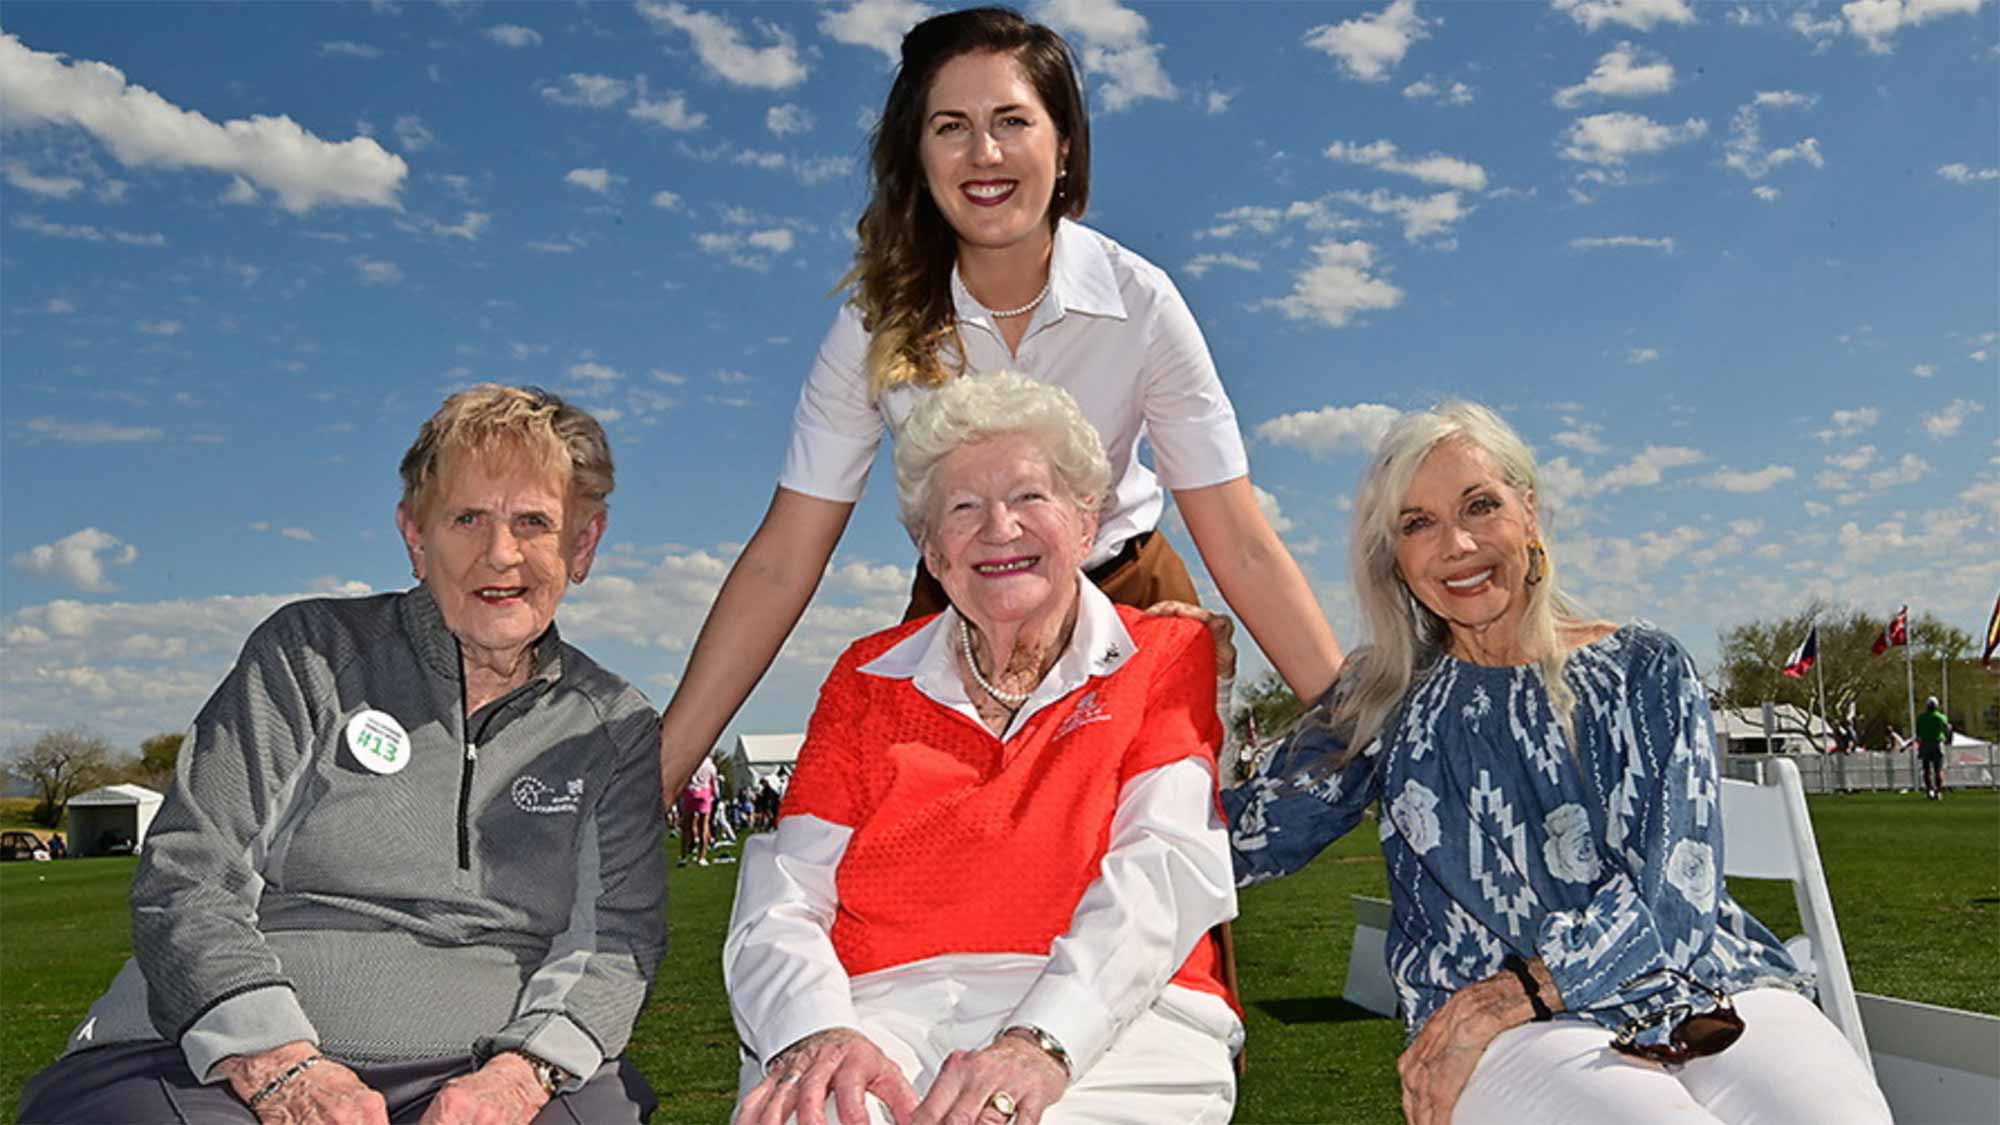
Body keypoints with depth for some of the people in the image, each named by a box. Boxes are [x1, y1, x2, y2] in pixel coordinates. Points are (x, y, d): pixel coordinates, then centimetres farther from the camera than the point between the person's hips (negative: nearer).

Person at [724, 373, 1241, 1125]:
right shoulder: (868, 679, 17)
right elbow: (784, 894, 6)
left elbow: (1167, 872, -6)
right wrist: (817, 1033, -16)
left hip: (1110, 1021, -1)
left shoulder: (1168, 659, 10)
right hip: (887, 1017, 2)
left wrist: (1042, 1042, -22)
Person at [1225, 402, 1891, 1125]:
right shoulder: (1386, 699, 14)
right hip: (1509, 1037, -1)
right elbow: (1238, 844, 9)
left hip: (1700, 987, 2)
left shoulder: (1644, 668, 12)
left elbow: (1674, 886, -1)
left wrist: (1500, 999, -13)